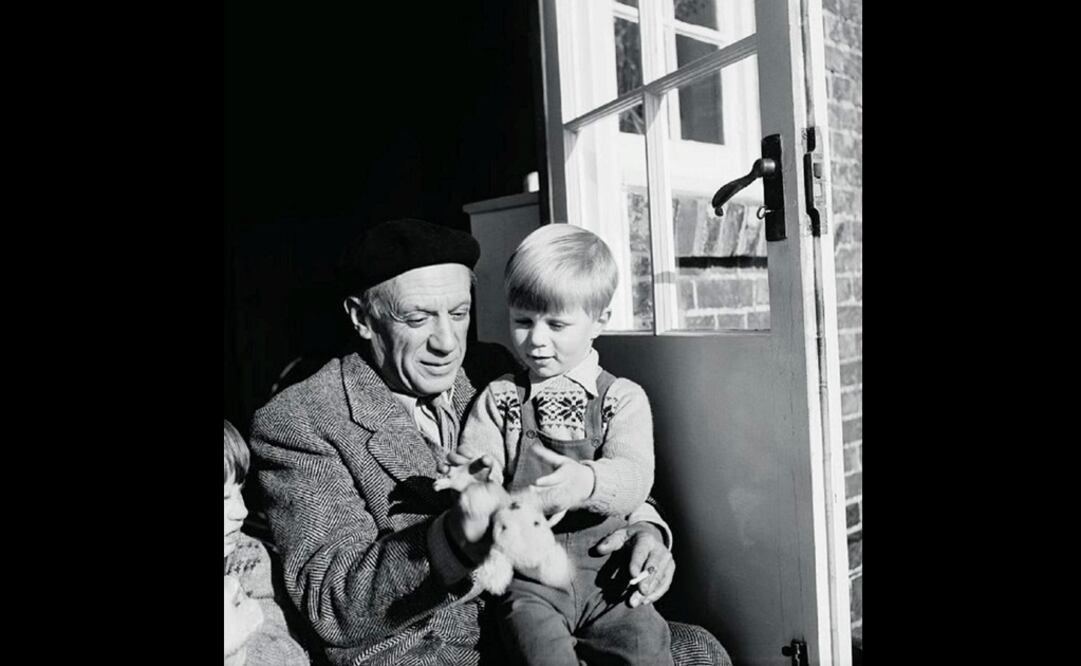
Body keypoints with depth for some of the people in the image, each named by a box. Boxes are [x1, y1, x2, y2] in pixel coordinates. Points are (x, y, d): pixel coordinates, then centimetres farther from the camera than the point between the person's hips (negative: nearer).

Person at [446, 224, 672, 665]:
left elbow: (634, 476, -12)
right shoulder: (498, 399, 6)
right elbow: (474, 462, 2)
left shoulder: (623, 398, 1)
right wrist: (472, 478, -24)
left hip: (602, 572, 1)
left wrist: (587, 481, -34)